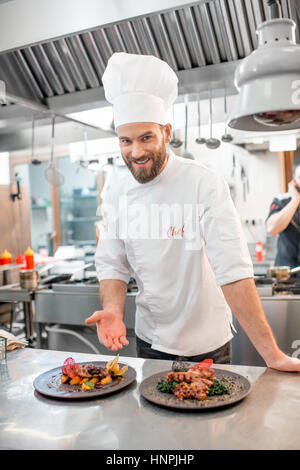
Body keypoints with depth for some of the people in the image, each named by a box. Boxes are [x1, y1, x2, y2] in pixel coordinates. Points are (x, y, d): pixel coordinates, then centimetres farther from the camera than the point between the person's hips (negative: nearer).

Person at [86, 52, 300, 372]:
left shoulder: (205, 184, -22)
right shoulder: (117, 189, -6)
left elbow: (233, 270, -26)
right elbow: (112, 262, -3)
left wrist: (271, 353, -27)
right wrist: (113, 310, -22)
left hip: (206, 345, -4)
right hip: (149, 340, 4)